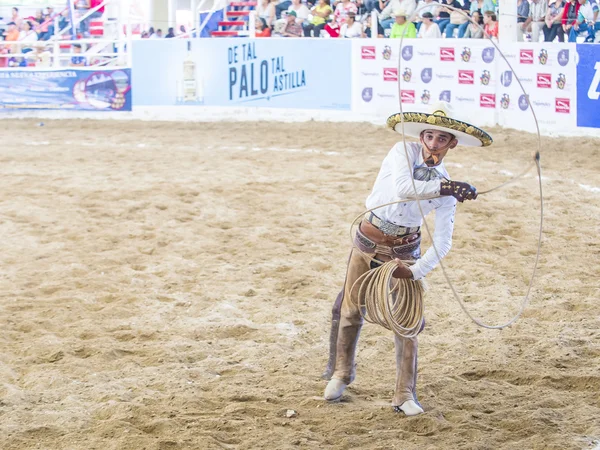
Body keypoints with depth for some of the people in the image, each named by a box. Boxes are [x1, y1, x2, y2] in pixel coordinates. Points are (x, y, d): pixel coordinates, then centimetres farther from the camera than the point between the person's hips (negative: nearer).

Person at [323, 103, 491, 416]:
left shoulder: (447, 186, -7)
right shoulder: (403, 152, -11)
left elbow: (443, 243, -12)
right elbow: (402, 187, -32)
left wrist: (416, 272, -22)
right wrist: (443, 187, -41)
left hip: (404, 252, 1)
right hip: (367, 242, 0)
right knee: (350, 311, 8)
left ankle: (405, 395, 5)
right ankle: (340, 374, 30)